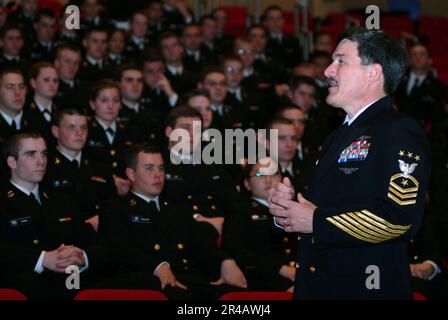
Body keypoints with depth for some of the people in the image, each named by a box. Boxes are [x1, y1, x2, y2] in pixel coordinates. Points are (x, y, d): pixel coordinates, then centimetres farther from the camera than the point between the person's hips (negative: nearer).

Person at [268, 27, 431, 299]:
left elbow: (402, 218, -24)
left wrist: (316, 221, -17)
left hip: (368, 288, -8)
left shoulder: (399, 131, -12)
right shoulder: (340, 135, 18)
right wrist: (285, 209, 3)